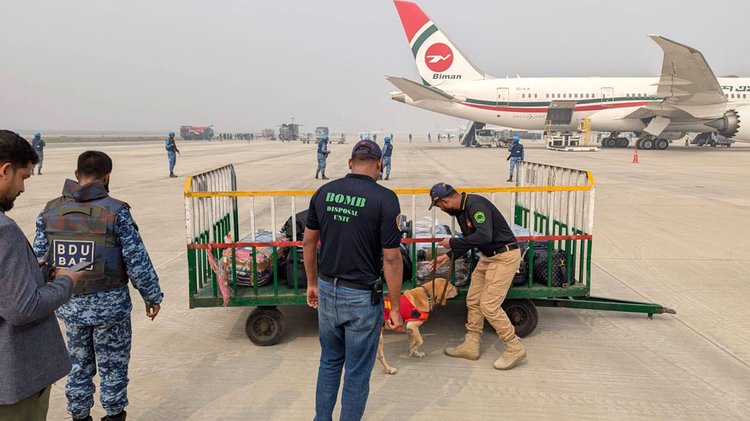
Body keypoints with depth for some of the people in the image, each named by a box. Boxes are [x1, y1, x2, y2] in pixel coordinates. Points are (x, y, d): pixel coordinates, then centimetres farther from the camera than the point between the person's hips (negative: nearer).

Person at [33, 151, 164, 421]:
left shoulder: (50, 212, 0)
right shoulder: (116, 212, -14)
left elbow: (39, 260, 5)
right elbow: (137, 261, -12)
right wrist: (152, 297, -2)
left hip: (70, 304, 4)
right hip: (110, 304, -4)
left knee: (79, 365, 20)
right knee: (112, 366, 13)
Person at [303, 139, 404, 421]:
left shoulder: (324, 192, 0)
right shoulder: (385, 199, -16)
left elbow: (308, 243, 7)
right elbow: (391, 259, -16)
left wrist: (312, 283, 19)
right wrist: (395, 308, -7)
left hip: (327, 290, 5)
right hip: (362, 297, -5)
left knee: (329, 361, 25)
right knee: (357, 371, 11)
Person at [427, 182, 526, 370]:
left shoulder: (476, 204, -23)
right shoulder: (460, 211, 7)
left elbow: (484, 236, -34)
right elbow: (468, 240, 19)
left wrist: (452, 242, -24)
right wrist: (448, 256, 12)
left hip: (504, 257, -10)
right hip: (487, 256, 10)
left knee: (489, 306, -9)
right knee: (473, 301, 12)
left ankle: (515, 348, 6)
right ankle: (471, 346, 23)